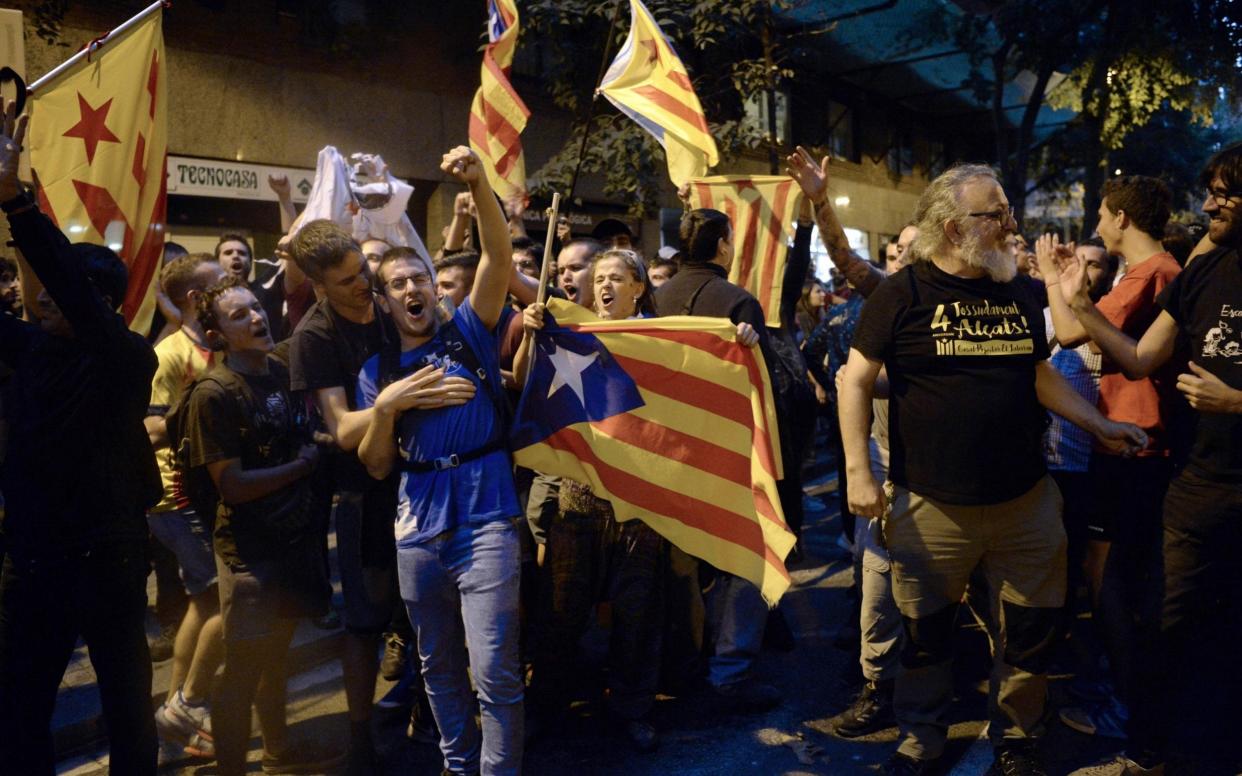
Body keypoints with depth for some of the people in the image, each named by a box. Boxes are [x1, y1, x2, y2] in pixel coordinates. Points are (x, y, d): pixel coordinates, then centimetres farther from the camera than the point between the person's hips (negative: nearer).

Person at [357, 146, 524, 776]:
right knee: (438, 666, 18)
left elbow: (499, 260, -13)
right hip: (417, 534, 4)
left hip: (484, 522, -4)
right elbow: (375, 467, 7)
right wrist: (386, 407, -10)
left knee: (495, 671, -6)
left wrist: (480, 188, -27)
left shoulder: (468, 335, 3)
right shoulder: (376, 371, 10)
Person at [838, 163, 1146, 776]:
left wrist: (1099, 425, 14)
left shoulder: (1019, 295, 10)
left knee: (1031, 628, 13)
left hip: (1027, 500, 5)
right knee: (926, 632, 10)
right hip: (932, 505, -4)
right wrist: (858, 471, -12)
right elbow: (857, 381, -7)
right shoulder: (904, 294, -7)